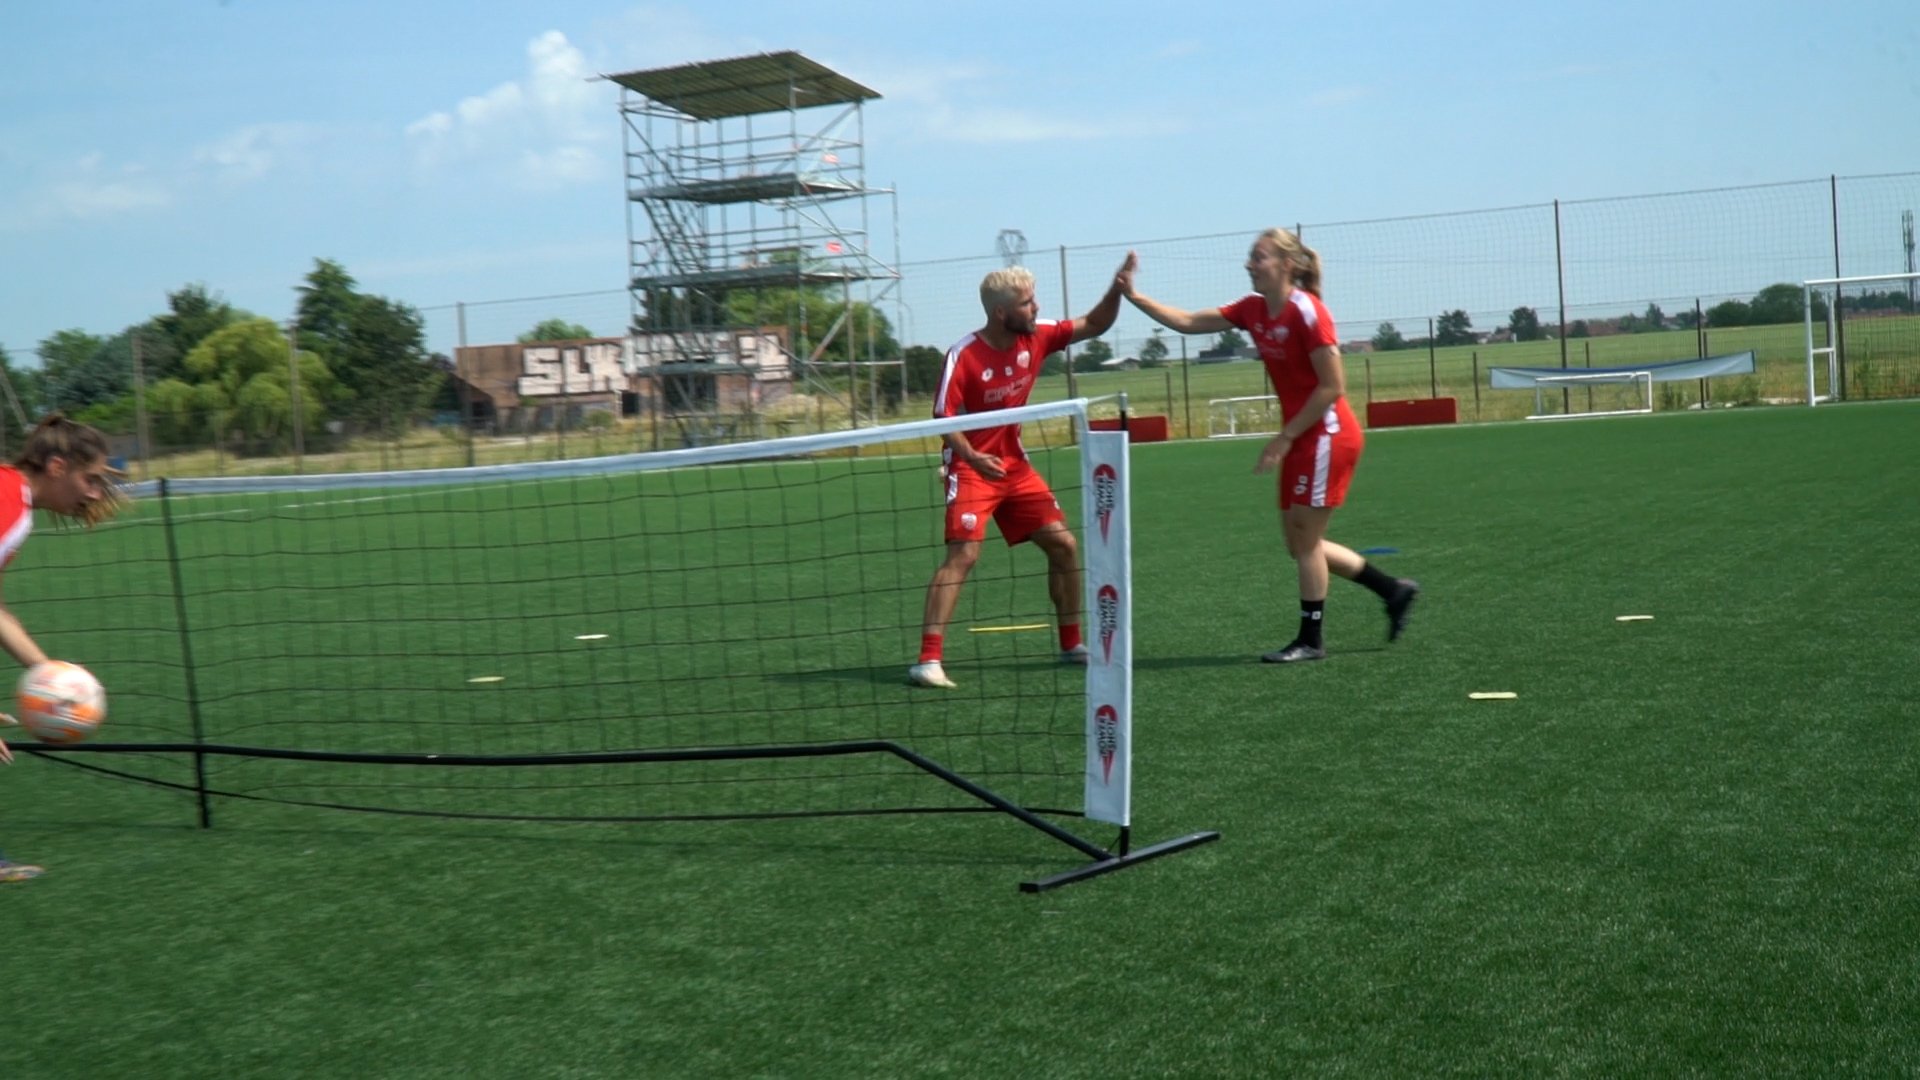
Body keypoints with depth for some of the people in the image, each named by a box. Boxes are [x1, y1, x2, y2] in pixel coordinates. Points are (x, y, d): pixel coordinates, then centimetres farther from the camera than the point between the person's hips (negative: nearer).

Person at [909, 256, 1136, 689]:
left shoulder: (1035, 336, -2)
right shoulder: (963, 357, -19)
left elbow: (1094, 325, 6)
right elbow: (944, 419, -18)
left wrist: (1117, 289, -11)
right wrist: (973, 457, -33)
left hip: (1015, 464, 7)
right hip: (971, 468, -7)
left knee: (1064, 545, 5)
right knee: (963, 554, -20)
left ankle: (1072, 645, 20)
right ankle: (928, 660, -20)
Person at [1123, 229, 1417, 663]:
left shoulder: (1306, 311, -18)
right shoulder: (1253, 309, 6)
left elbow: (1332, 387, -19)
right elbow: (1188, 322, 10)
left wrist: (1284, 437, -17)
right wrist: (1133, 295, 2)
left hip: (1327, 436, -9)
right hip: (1301, 440, 9)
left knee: (1304, 539, -3)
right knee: (1301, 543, 11)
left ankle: (1310, 640, 9)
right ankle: (1393, 590, 24)